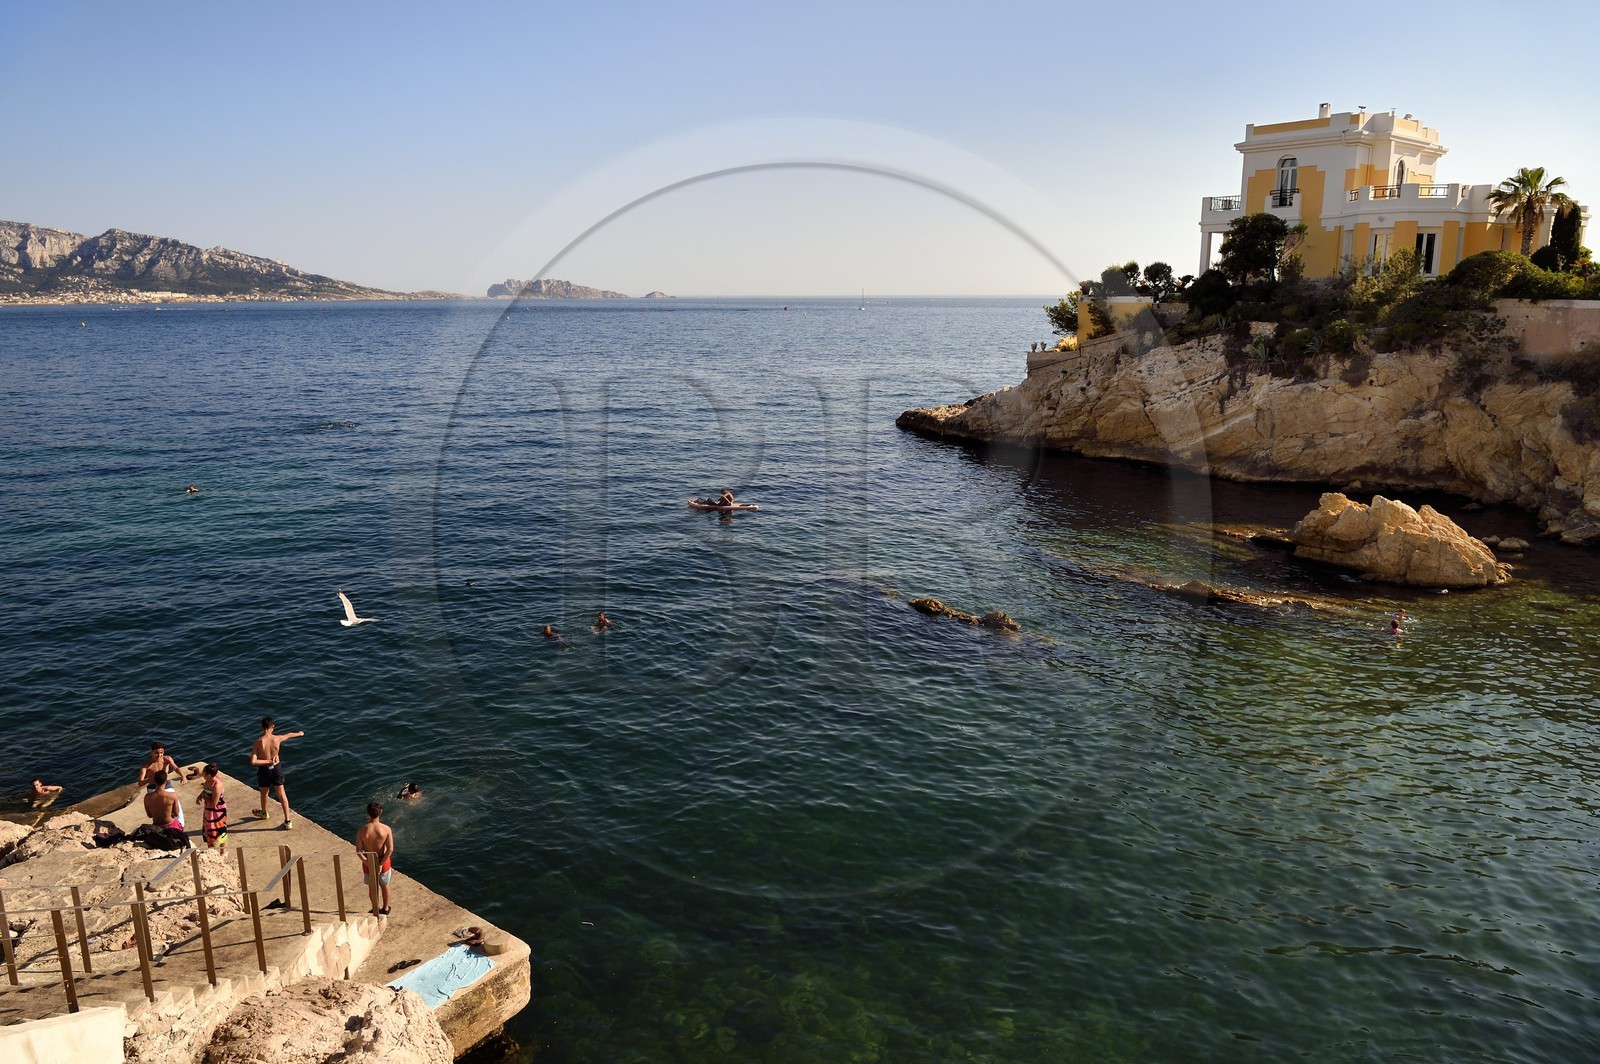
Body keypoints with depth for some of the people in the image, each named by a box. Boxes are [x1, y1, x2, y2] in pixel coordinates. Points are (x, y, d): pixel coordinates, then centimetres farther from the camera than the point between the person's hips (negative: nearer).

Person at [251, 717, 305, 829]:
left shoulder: (258, 742, -21)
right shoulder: (277, 739, -14)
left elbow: (253, 761, -27)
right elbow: (289, 735, 10)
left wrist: (268, 761, -17)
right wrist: (299, 734, 30)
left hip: (264, 769, -2)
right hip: (276, 769, 2)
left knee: (264, 793, 25)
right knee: (281, 794, 12)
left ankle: (264, 813, 53)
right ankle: (288, 821, 13)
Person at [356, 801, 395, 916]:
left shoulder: (362, 830, -17)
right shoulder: (386, 829, -19)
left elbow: (359, 851, -17)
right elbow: (390, 849, -20)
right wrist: (381, 864, -13)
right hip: (383, 861, 0)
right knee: (385, 885, 23)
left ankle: (376, 909, 37)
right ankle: (385, 909, 38)